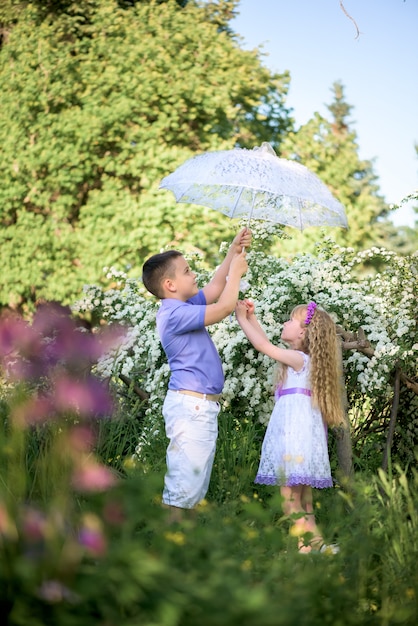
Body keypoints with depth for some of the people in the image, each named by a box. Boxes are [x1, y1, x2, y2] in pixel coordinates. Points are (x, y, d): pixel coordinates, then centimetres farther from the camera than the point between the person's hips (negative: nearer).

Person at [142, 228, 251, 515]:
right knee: (183, 482, -9)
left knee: (195, 483, 14)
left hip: (202, 406, 10)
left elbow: (216, 287, 26)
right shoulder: (175, 314, -16)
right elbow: (225, 306, -20)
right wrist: (236, 270, -6)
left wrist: (234, 251, 17)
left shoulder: (186, 307, 14)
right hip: (191, 404, -10)